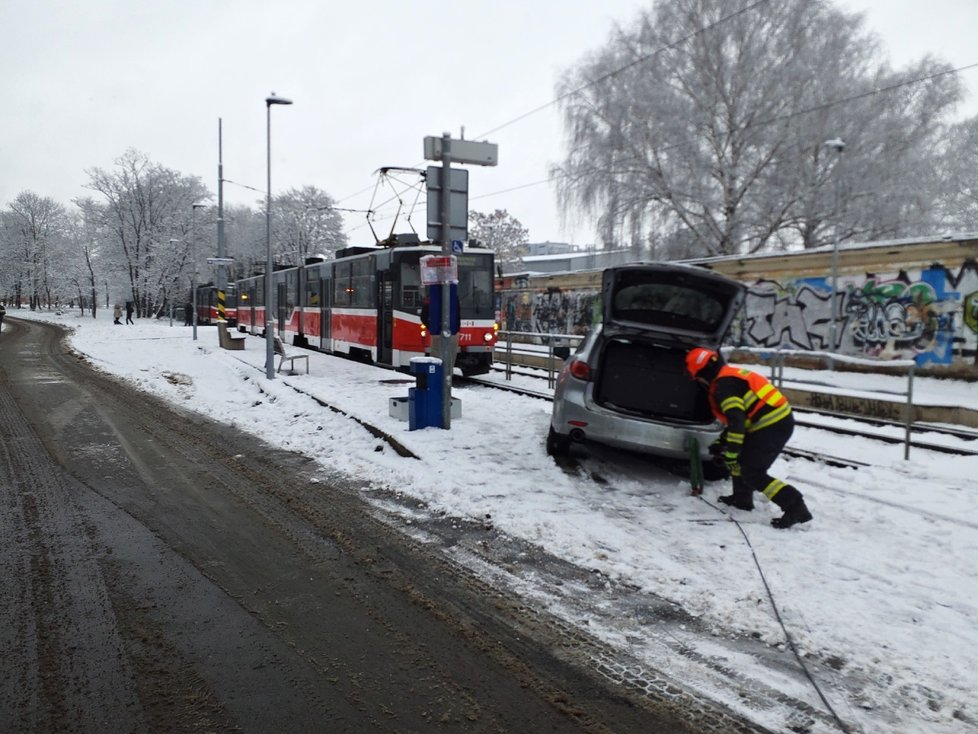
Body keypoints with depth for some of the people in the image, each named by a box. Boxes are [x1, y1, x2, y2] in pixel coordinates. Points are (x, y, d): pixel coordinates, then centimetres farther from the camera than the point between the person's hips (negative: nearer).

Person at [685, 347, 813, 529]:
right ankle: (742, 498, 28)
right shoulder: (731, 375, 18)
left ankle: (795, 507, -14)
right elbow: (737, 417, 24)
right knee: (742, 458, 22)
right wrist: (722, 443, 21)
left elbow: (736, 421, -23)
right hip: (779, 419, 10)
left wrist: (730, 454, -19)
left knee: (752, 473, -8)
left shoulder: (724, 385, -15)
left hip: (773, 425, -10)